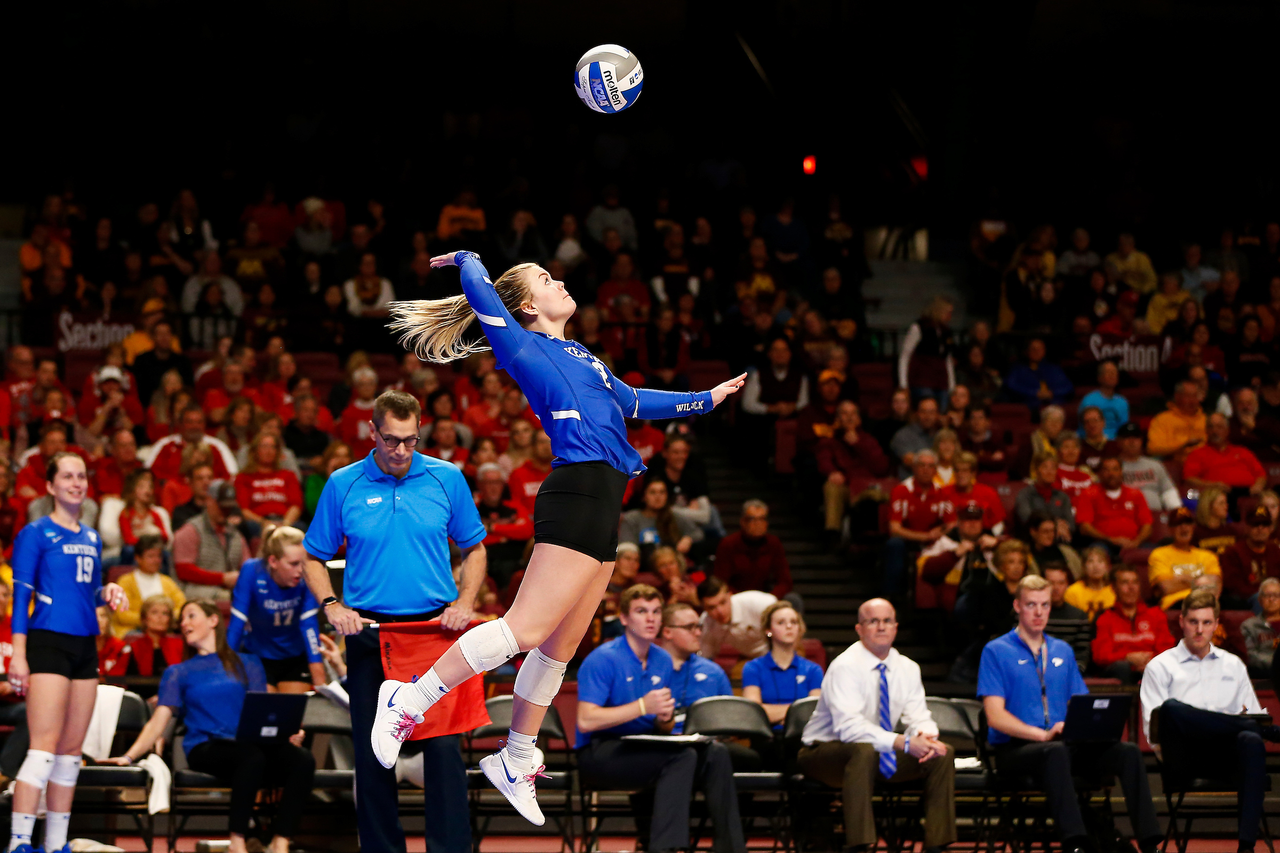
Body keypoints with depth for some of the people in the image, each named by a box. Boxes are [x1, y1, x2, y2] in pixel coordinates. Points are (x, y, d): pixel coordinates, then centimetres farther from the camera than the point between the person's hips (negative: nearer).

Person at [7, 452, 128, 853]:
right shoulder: (35, 533, -3)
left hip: (85, 647, 7)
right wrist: (18, 654, -14)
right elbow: (21, 595, -7)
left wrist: (107, 592, 1)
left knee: (71, 749, 6)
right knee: (44, 745, -15)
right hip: (48, 642, -7)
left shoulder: (91, 538, 17)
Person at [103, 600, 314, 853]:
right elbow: (158, 722, 11)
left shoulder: (247, 664, 23)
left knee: (302, 760, -30)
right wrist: (129, 756, -5)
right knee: (252, 756, -38)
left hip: (250, 744, 2)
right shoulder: (178, 672, 21)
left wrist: (288, 733, -7)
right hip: (205, 749, -2)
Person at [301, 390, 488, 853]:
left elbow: (474, 549, 13)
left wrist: (464, 603, -3)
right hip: (368, 631, 1)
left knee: (443, 746, -9)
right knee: (372, 751, 2)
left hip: (436, 626, -1)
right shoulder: (342, 485, 3)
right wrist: (331, 606, -5)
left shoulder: (447, 479, 3)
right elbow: (314, 558, 11)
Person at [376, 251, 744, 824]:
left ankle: (514, 762, 17)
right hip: (577, 492, -9)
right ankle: (407, 703, -12)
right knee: (525, 628, -16)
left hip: (602, 507, 9)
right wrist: (469, 259, 14)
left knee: (561, 646, 10)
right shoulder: (524, 347, 2)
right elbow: (479, 288, -8)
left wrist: (707, 400, 45)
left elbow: (635, 402, 38)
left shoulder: (581, 357, 26)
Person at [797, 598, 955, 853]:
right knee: (864, 751, -39)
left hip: (881, 755, 7)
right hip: (825, 752, -7)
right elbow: (849, 726, -31)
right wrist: (904, 743, -39)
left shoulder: (907, 668, 2)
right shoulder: (845, 667, -20)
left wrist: (926, 737, -28)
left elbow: (918, 717, -2)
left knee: (943, 754, -10)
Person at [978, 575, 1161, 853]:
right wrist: (1042, 734, -21)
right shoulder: (996, 651, 3)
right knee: (1055, 752, -40)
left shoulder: (1062, 651, 21)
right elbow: (996, 716, -8)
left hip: (1065, 744, 6)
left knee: (1128, 752, -20)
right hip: (1014, 748, -6)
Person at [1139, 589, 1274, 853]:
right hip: (1184, 758, -2)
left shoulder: (1233, 665, 26)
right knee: (1172, 709, -36)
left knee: (1251, 741, -37)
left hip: (1226, 757, 2)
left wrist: (1255, 723, -4)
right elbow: (1152, 729, 3)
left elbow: (1254, 716, 23)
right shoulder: (1161, 666, 15)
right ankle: (1269, 729, -27)